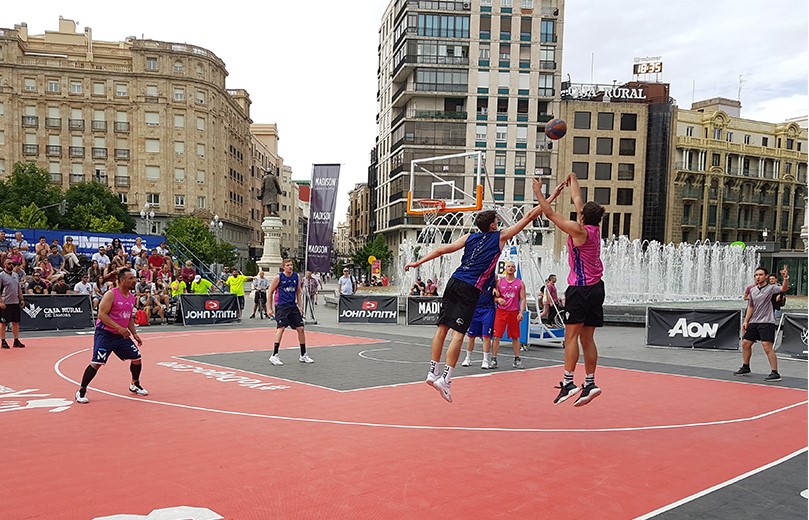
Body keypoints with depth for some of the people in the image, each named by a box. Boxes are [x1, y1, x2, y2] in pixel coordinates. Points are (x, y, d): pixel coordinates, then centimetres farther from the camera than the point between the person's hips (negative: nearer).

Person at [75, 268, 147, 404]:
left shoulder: (132, 297, 9)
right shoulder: (111, 294, -15)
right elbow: (102, 314, -21)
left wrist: (134, 334, 9)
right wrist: (119, 327, -27)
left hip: (122, 335, 7)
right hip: (105, 333, -7)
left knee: (136, 358, 7)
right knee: (97, 363, -14)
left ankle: (135, 385, 28)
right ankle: (81, 391, 1)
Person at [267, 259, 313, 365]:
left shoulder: (296, 277, 7)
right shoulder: (278, 277, -5)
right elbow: (271, 292, 0)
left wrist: (299, 306, 10)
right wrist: (270, 308, -1)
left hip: (293, 306, 5)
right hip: (281, 306, -5)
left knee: (300, 328, 3)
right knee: (281, 328, -17)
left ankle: (303, 355, 15)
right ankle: (274, 356, -10)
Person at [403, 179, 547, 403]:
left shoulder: (470, 237, 15)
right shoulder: (500, 237, 4)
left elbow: (442, 249, 11)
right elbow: (529, 216, 9)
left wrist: (418, 262, 15)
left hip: (454, 283, 6)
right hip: (469, 290, -6)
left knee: (443, 328, 7)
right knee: (458, 333, -9)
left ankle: (433, 372, 11)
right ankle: (445, 378, -14)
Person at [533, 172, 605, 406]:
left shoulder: (579, 231, -12)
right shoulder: (594, 228, 9)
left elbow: (550, 213, -6)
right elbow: (577, 201, 24)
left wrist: (538, 192, 4)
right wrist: (573, 180, 37)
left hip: (581, 289, -8)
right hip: (596, 288, 8)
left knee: (572, 335, -8)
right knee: (587, 338, 9)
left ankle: (568, 382, -10)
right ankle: (590, 383, 11)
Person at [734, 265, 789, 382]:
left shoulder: (771, 288, -8)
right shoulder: (752, 290, 11)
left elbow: (784, 289, -29)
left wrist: (786, 278, -48)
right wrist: (746, 321, 15)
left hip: (767, 322, -7)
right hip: (754, 322, 7)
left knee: (767, 347, -14)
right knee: (745, 344, 13)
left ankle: (775, 373, -7)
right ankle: (745, 368, 30)